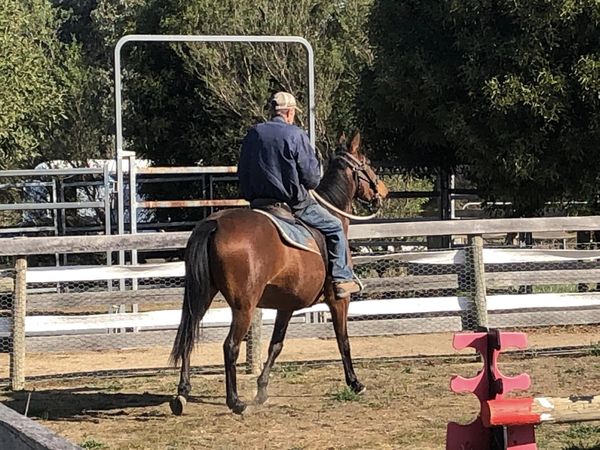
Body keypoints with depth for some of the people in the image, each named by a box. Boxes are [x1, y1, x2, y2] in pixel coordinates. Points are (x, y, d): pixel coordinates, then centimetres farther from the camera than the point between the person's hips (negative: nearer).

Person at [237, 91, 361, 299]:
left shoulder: (253, 134, 4)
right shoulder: (296, 135, -12)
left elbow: (242, 173, 11)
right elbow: (312, 178, -12)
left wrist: (251, 197, 23)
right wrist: (310, 184, 11)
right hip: (295, 203, -5)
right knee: (334, 227, 11)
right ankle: (342, 278, 7)